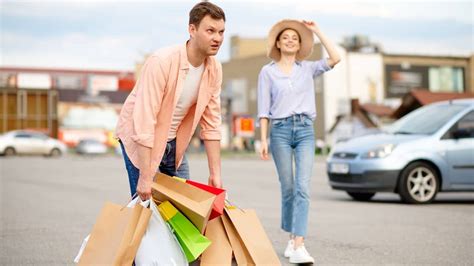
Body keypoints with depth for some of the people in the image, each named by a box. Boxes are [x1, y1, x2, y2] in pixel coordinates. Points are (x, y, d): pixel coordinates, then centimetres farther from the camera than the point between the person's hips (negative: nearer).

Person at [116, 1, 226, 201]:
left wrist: (215, 173, -3)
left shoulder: (214, 69, -8)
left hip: (174, 143, 6)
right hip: (140, 140, -6)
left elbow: (211, 122, -1)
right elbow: (144, 121, -31)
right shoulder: (162, 62, -28)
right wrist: (145, 177, -32)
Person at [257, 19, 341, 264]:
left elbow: (335, 59, -3)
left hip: (305, 130, 1)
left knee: (302, 187, -12)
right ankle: (292, 238, 21)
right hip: (280, 130, -1)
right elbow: (264, 108, 5)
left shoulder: (308, 69, 12)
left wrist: (316, 31, 2)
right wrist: (264, 140, -2)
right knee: (288, 188, 4)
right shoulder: (268, 72, 8)